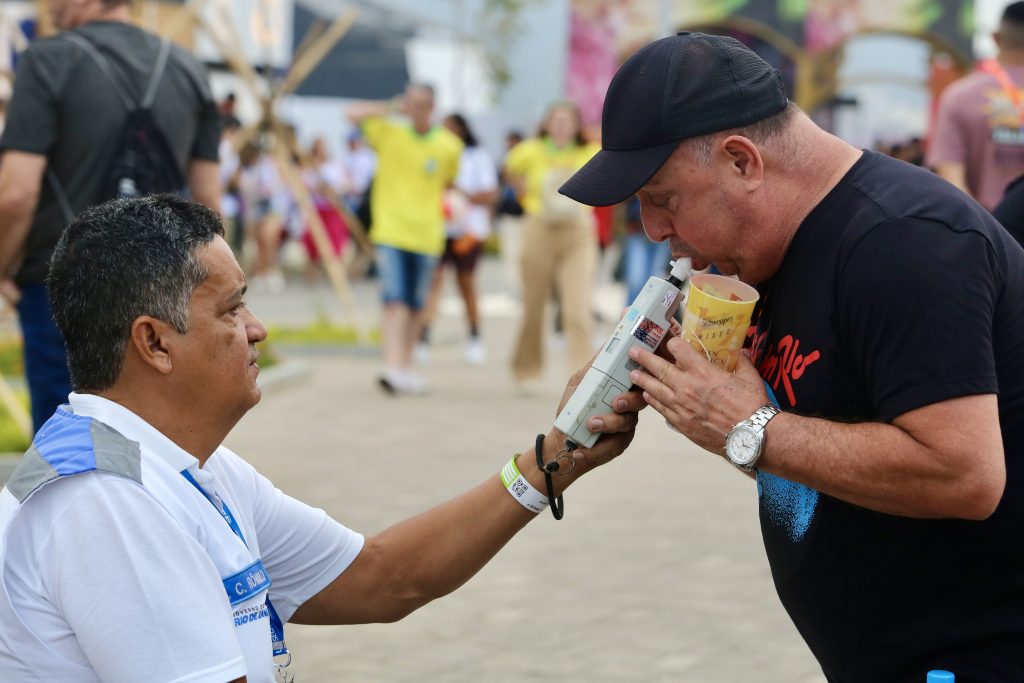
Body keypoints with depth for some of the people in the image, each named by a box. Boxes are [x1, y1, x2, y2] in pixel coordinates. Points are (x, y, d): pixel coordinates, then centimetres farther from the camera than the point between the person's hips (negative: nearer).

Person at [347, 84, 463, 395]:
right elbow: (354, 113, -4)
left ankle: (405, 365, 23)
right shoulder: (390, 133, 2)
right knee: (395, 300, -14)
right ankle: (393, 367, -22)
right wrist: (393, 108, -6)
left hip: (427, 234, 2)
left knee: (416, 306, 9)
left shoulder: (449, 145, 4)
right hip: (390, 231, -2)